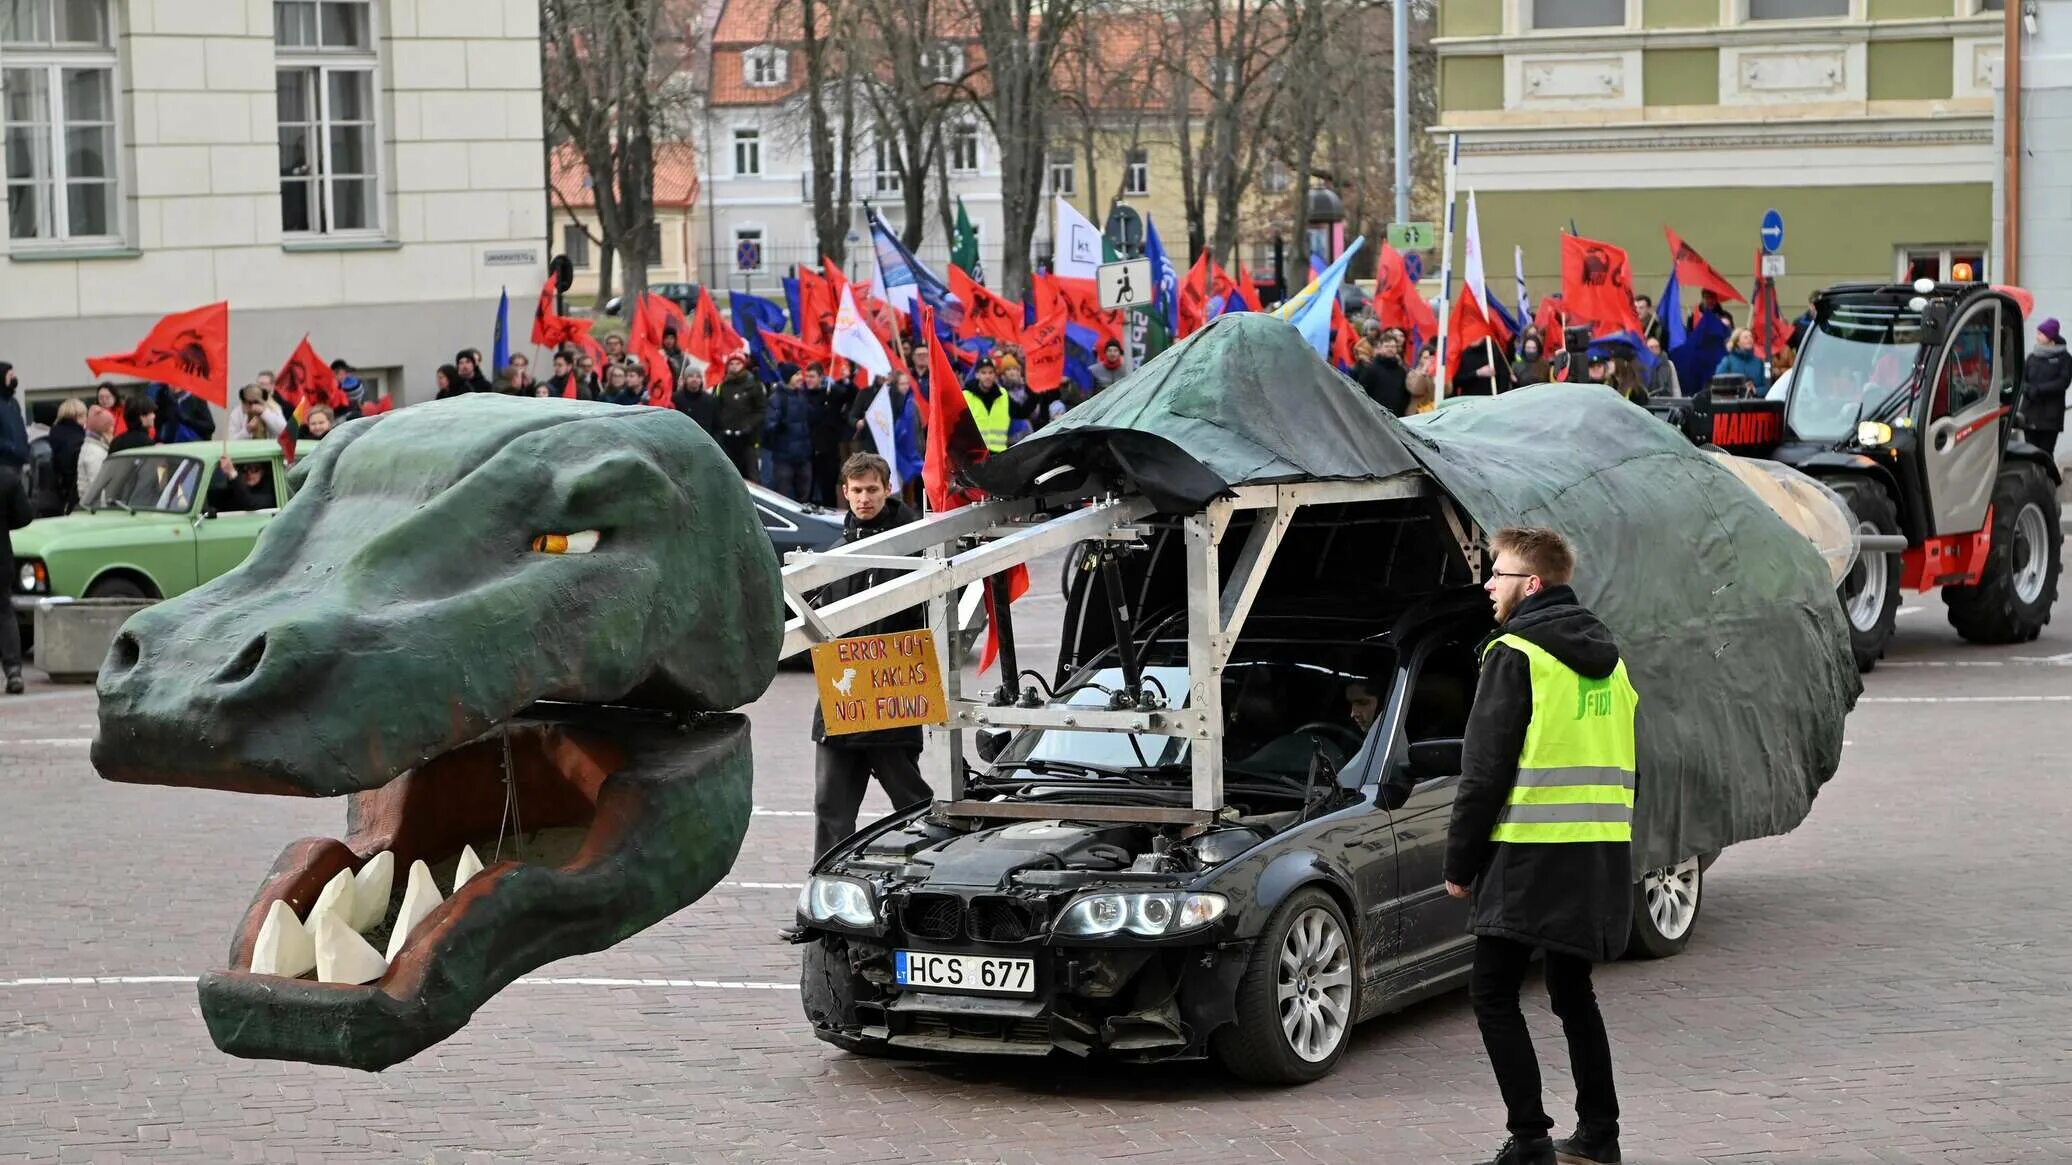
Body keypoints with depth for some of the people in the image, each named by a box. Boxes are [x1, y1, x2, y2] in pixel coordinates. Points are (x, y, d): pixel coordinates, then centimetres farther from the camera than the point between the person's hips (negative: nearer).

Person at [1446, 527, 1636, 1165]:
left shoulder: (1516, 656, -10)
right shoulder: (1607, 658, 16)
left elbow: (1485, 770, -12)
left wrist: (1460, 862, -5)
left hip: (1532, 855, -8)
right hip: (1602, 854, 8)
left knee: (1493, 992, -2)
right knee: (1572, 989, 18)